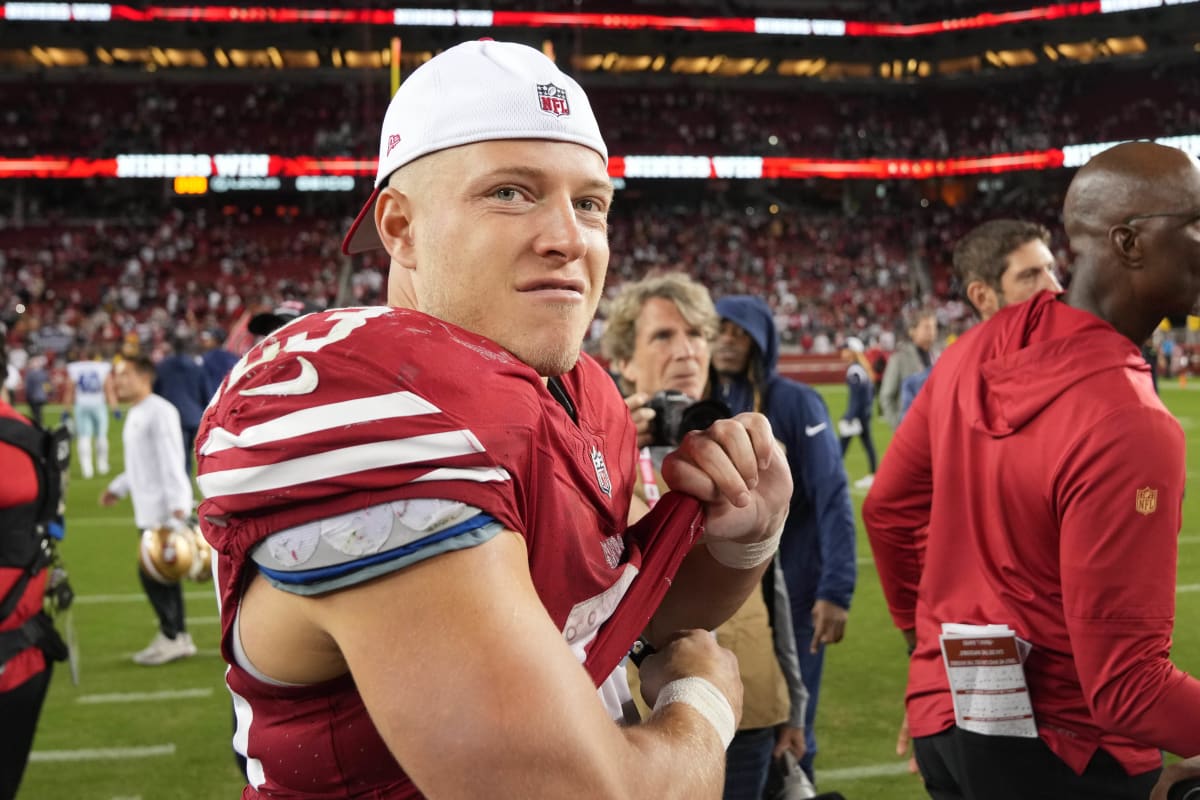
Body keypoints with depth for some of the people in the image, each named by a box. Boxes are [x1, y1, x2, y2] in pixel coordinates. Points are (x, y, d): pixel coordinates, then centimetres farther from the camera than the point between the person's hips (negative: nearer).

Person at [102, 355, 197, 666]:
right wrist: (118, 488, 23)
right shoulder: (135, 415, 16)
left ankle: (171, 637, 2)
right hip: (148, 508, 10)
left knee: (152, 572, -8)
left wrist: (177, 506, -24)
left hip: (164, 509, -10)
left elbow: (171, 461, -20)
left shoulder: (160, 412, -15)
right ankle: (179, 636, 21)